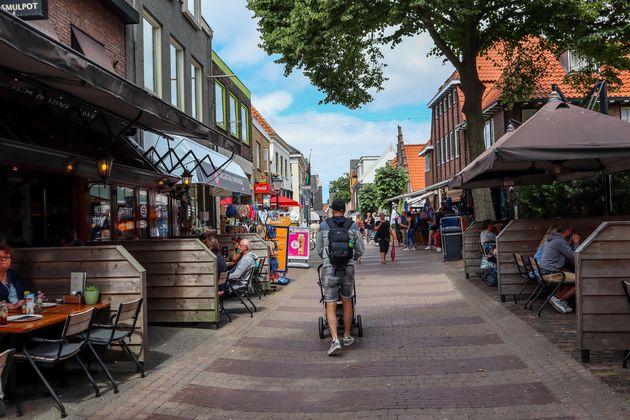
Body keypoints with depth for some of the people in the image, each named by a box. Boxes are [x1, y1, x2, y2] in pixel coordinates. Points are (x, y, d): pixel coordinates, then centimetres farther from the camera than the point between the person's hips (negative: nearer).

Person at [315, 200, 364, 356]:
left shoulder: (324, 226, -2)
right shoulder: (353, 226, 0)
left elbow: (319, 249, 7)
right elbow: (360, 250, 5)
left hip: (329, 270, -2)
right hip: (348, 269, 2)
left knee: (330, 306, 2)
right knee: (347, 302, 19)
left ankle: (335, 340, -12)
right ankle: (347, 336, 29)